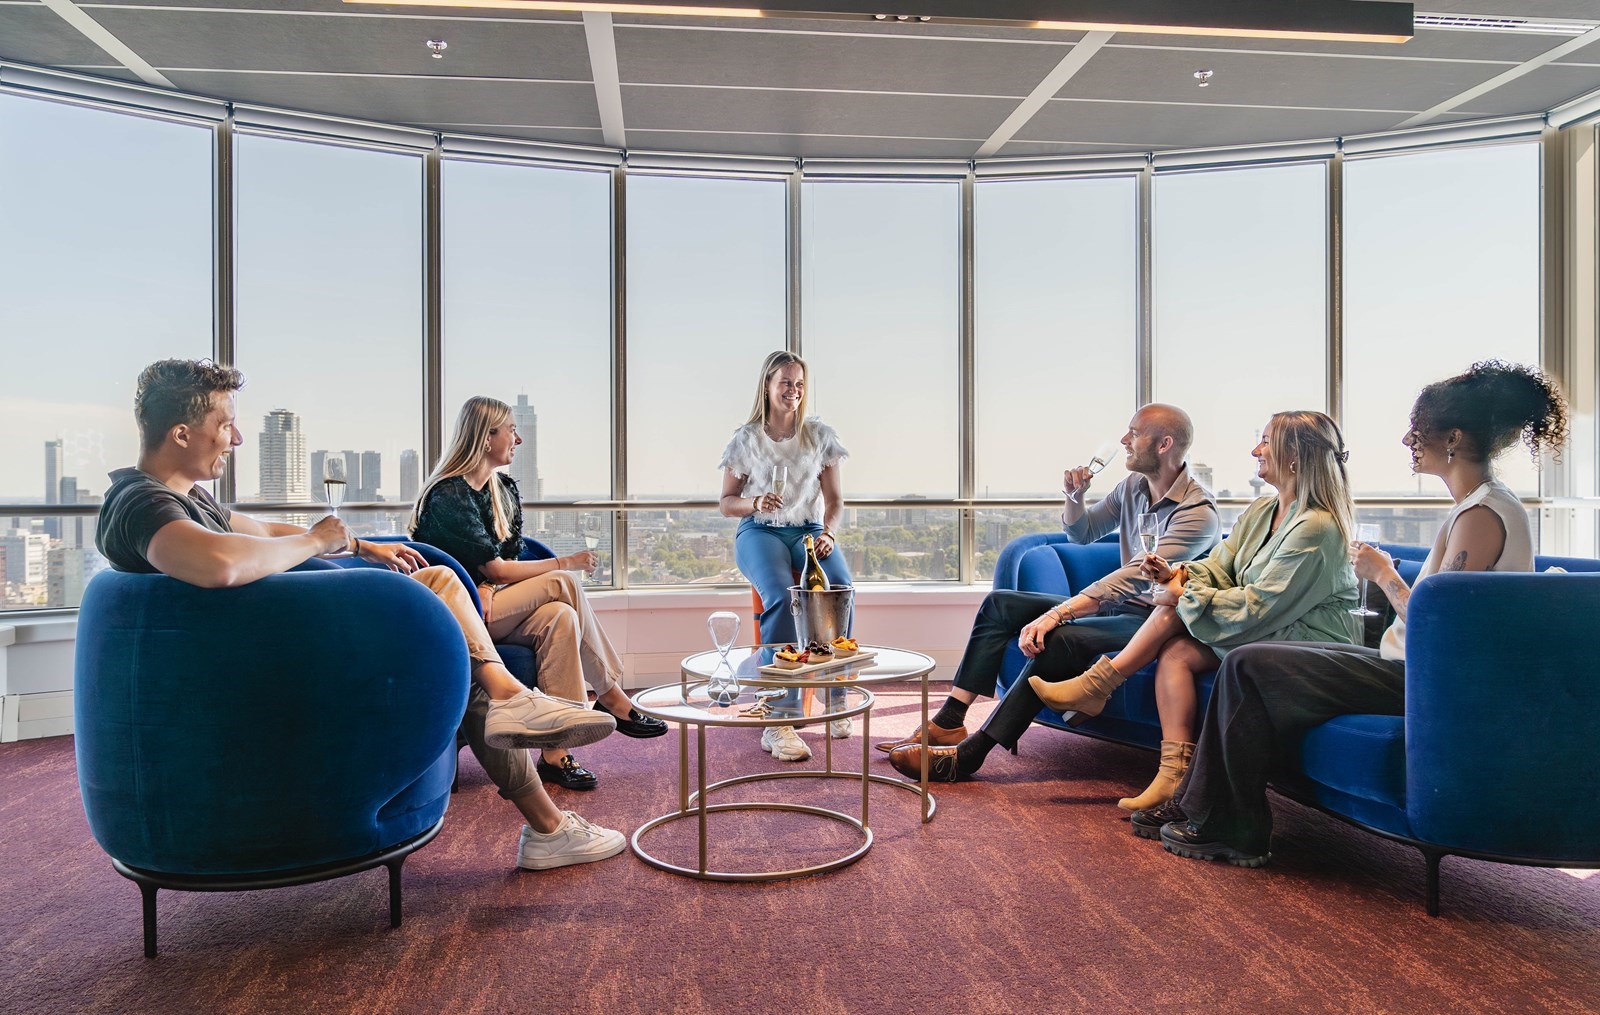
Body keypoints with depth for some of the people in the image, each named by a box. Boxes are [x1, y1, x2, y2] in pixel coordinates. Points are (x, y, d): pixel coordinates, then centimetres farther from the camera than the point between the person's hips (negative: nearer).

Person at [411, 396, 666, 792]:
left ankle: (555, 755, -25)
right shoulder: (448, 495, -15)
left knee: (559, 617, -24)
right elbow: (497, 570, -18)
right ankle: (612, 700, -15)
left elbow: (508, 560, 5)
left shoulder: (505, 489, 11)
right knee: (561, 584, -23)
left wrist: (488, 590, -18)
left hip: (483, 604, 8)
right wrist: (566, 563, -11)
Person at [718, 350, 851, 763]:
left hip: (808, 531, 2)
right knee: (780, 595, -35)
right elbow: (725, 504, 7)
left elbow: (835, 501, 8)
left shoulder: (820, 435, 9)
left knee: (840, 587, -32)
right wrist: (754, 503, -15)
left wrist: (828, 533, -12)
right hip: (759, 532, -2)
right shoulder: (746, 439, 5)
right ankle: (779, 719, -35)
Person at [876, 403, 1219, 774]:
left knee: (1059, 639, -36)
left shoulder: (1198, 511, -20)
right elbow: (1082, 534, 21)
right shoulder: (1133, 486, 8)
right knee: (999, 604, 2)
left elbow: (1132, 577, -29)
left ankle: (972, 753, -30)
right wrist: (1074, 498, -3)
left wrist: (1056, 614, -36)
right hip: (1112, 603, 9)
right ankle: (948, 722, -6)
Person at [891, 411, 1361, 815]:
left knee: (1176, 608, -21)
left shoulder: (1317, 527, -20)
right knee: (1175, 652, -17)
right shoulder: (1259, 513, 11)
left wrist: (1184, 597, -16)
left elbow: (1259, 607, -24)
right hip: (1264, 631, 9)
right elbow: (1216, 568, 7)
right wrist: (1178, 576, -16)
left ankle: (1096, 685, -12)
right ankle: (1173, 776, -21)